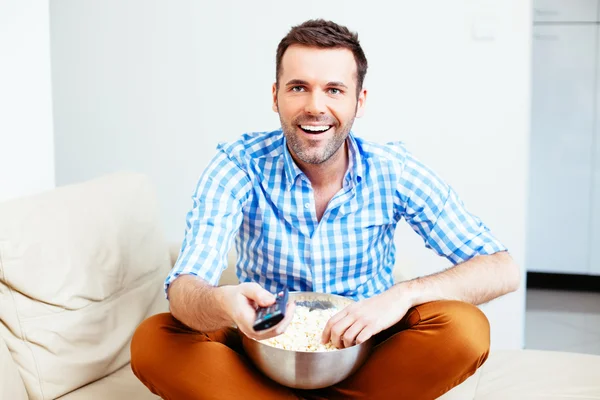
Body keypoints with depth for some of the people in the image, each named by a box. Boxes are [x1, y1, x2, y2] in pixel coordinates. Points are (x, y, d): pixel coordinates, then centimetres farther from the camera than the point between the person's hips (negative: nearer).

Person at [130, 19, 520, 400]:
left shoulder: (393, 170, -12)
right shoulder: (237, 167, -15)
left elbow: (502, 269, -14)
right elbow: (183, 289, -25)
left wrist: (404, 294, -32)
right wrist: (222, 304, -50)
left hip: (366, 348, 2)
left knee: (466, 330, -28)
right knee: (152, 342, -26)